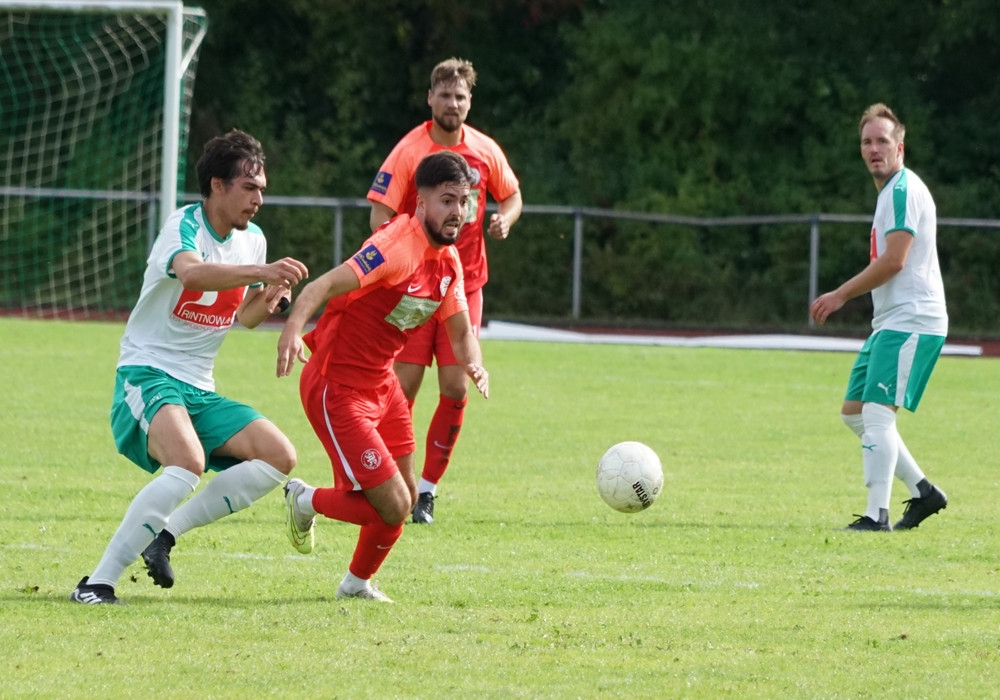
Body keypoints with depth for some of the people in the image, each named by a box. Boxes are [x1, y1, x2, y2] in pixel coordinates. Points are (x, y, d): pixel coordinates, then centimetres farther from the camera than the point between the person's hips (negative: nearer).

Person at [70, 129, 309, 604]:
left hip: (200, 389, 8)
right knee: (188, 462, -34)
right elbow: (191, 272, -39)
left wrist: (268, 299, 0)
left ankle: (165, 532, -3)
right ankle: (98, 583, -30)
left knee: (279, 457, -7)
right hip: (148, 374, -8)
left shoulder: (253, 241, 9)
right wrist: (260, 271, -50)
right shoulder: (184, 226, -14)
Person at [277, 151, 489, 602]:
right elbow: (325, 286, -33)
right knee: (392, 506, -12)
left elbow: (461, 332, 12)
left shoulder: (448, 261, 5)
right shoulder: (398, 247, -23)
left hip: (381, 385, 9)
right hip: (337, 389, -9)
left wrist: (474, 364, -12)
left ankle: (358, 584, 37)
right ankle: (306, 502, 16)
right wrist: (293, 327, -52)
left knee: (405, 498, 13)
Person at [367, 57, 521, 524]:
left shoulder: (485, 152, 4)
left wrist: (505, 219, -3)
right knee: (404, 386, -6)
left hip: (464, 285, 3)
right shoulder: (409, 152, -8)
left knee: (456, 388, -3)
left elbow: (511, 195, 19)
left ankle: (428, 487, 8)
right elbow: (381, 216, -10)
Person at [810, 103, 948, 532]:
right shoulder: (890, 191, 20)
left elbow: (894, 261, -19)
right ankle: (923, 492, 18)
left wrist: (841, 296, -13)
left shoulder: (903, 190, -12)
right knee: (854, 412, 13)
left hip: (910, 321, -11)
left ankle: (877, 515, -21)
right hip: (892, 322, 11)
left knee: (877, 413, -18)